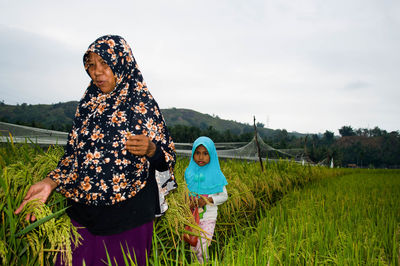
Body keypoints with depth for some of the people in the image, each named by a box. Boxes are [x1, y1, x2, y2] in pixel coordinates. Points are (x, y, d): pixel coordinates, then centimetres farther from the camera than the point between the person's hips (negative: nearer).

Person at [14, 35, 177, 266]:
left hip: (129, 216, -4)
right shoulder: (89, 104, 7)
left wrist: (151, 150, -24)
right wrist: (51, 182, -4)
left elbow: (167, 157, -3)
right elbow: (74, 152, 11)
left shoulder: (144, 104, -6)